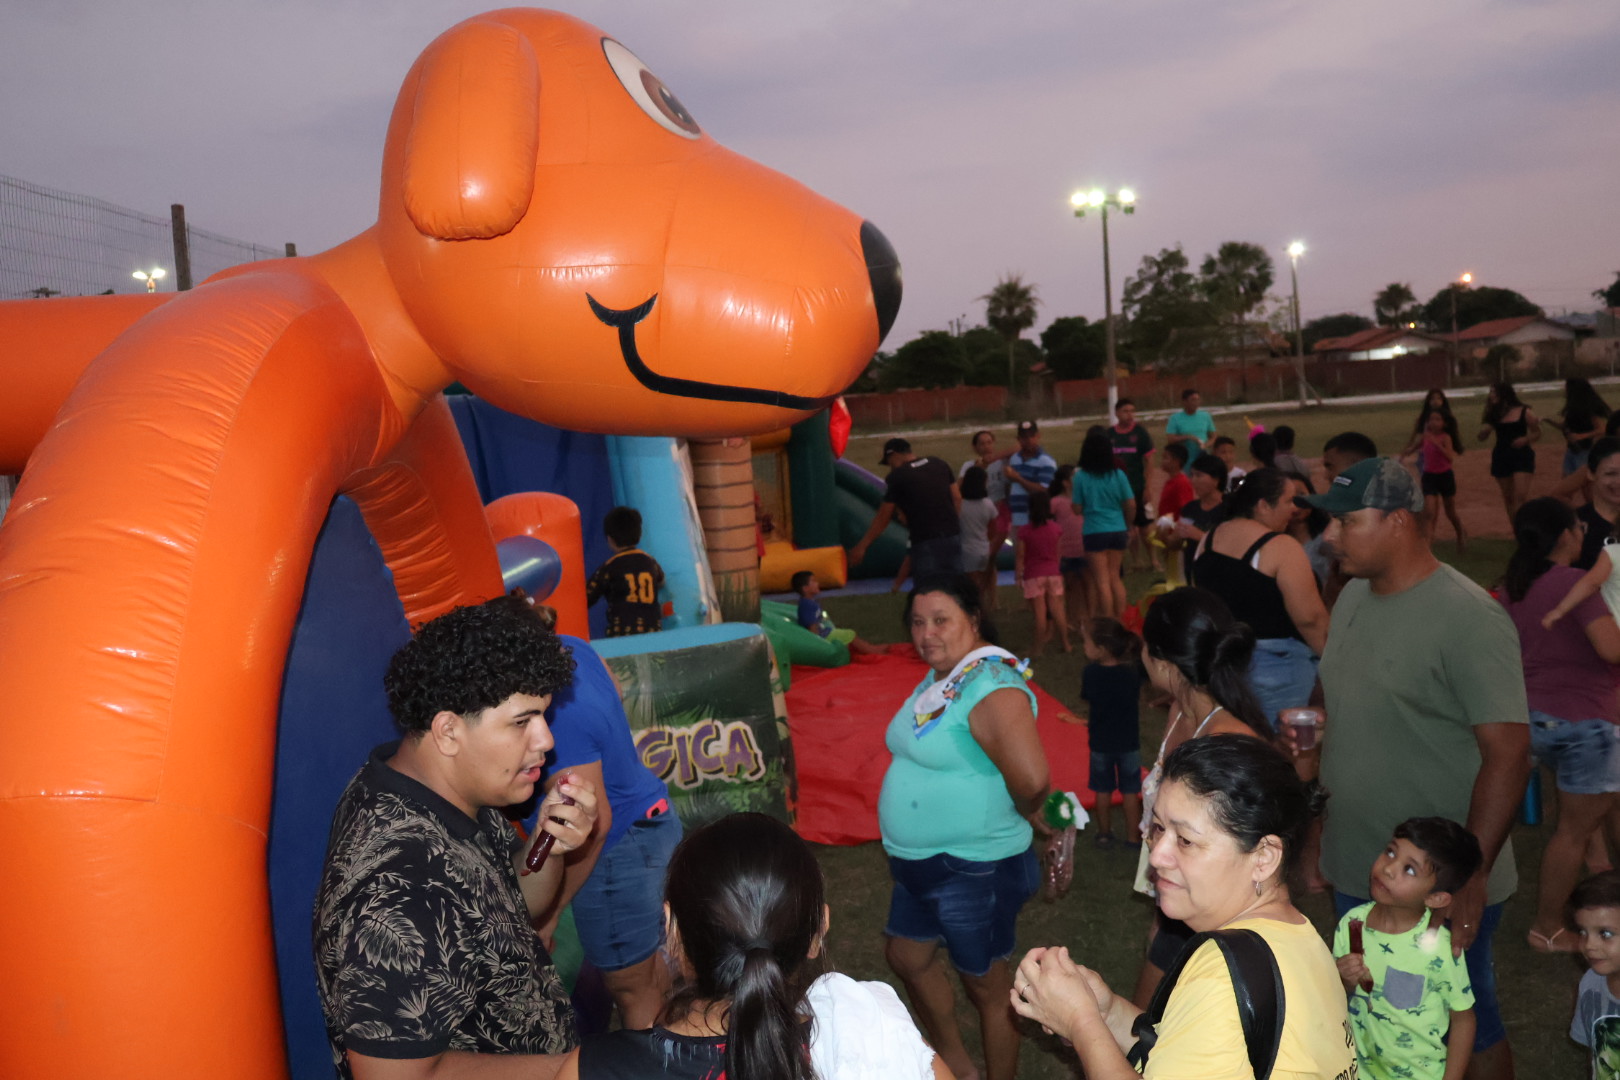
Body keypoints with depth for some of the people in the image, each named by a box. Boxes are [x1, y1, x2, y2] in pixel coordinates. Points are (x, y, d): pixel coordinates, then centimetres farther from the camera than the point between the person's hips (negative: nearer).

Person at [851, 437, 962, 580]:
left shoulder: (897, 476, -4)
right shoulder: (939, 464, 12)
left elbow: (883, 517, -1)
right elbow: (957, 498, 12)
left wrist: (861, 546, 6)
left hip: (926, 541, -6)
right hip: (953, 535, 6)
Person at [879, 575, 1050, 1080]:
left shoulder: (991, 689, -26)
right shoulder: (936, 678, 5)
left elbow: (1031, 779, -38)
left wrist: (1024, 814, -18)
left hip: (973, 868, -10)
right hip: (919, 862, 10)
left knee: (986, 983, 10)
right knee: (908, 958, 23)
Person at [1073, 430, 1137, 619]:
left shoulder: (1081, 477, -9)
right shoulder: (1118, 474, -3)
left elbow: (1077, 509, -7)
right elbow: (1131, 505, -1)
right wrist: (1127, 525, 15)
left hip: (1095, 532, -3)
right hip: (1118, 530, 3)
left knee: (1102, 582, 4)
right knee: (1115, 577, 17)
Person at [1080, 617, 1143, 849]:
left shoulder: (1090, 673, -19)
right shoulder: (1133, 672, -15)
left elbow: (1086, 700, -4)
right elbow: (1138, 701, -1)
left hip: (1100, 741, 0)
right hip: (1129, 741, 0)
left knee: (1103, 790, 17)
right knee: (1130, 791, 14)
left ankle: (1105, 835, 28)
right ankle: (1133, 837, 22)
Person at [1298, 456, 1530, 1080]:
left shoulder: (1468, 618, -21)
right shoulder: (1353, 596, 4)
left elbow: (1509, 752, -23)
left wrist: (1473, 873, -25)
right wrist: (1307, 734, 1)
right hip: (1354, 870, 7)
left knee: (1464, 1027, 13)